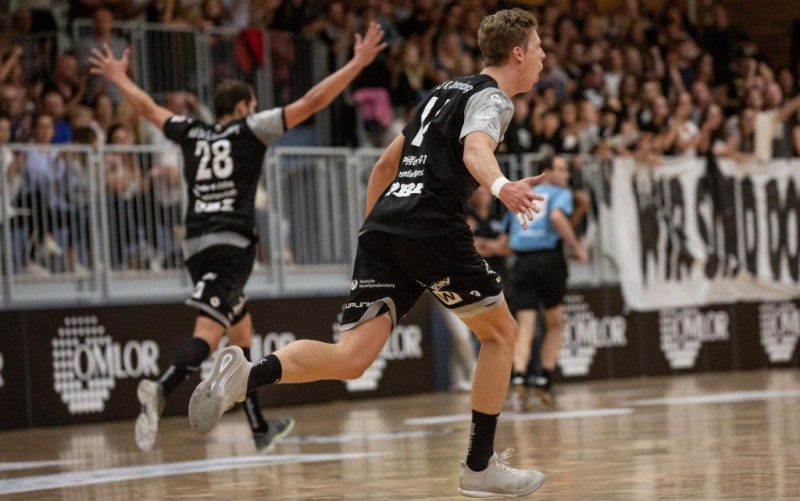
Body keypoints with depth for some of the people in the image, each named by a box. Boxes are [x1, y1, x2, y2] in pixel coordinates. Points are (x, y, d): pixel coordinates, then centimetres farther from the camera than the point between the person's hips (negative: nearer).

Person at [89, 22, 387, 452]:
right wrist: (357, 63, 6)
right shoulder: (249, 129, 5)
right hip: (232, 243, -6)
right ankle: (161, 388, -46)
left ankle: (260, 430, 25)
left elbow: (147, 108, 32)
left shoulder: (191, 134, 17)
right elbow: (311, 102, 2)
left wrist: (119, 78, 49)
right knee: (208, 335, -18)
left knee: (241, 333, 19)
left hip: (196, 246, 6)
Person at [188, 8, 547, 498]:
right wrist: (501, 186, -42)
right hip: (433, 228, -7)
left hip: (382, 229, 7)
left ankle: (247, 375, -29)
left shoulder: (447, 90, 28)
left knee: (350, 359, -5)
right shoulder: (492, 97, 3)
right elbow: (475, 150, -22)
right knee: (500, 331, 12)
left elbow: (385, 165, 32)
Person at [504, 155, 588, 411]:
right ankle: (543, 380, 10)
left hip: (522, 262, 3)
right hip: (549, 259, -3)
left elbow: (507, 240, 18)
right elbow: (557, 216, -17)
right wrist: (576, 246, -10)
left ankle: (518, 379, -24)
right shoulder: (561, 193, 6)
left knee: (525, 328, -2)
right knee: (555, 323, 16)